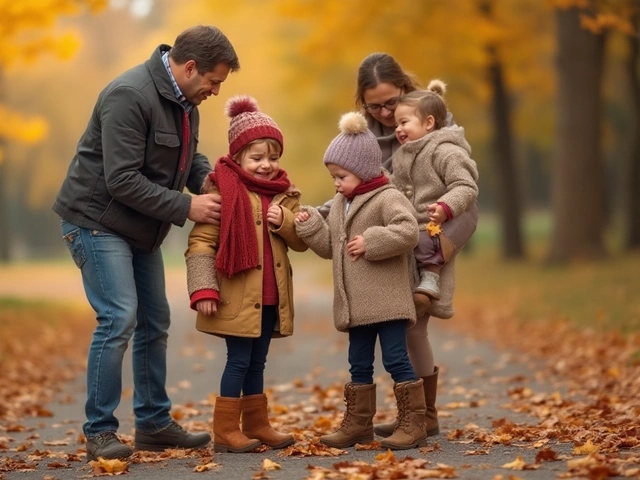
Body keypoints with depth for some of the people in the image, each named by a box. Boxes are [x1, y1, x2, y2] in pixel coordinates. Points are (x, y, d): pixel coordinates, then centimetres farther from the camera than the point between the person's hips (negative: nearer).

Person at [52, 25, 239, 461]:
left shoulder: (185, 100, 4)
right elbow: (122, 180, -28)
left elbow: (188, 154, 17)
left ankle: (155, 425, 21)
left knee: (155, 323, 11)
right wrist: (185, 207, -24)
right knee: (119, 319, -16)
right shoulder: (130, 97, -25)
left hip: (141, 229, 9)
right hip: (97, 221, -9)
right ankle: (100, 433, -8)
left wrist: (207, 176, -6)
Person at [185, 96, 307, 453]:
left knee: (258, 362, 14)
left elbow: (303, 242, 8)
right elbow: (201, 242, -12)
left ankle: (257, 425, 23)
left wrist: (285, 221, -12)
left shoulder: (285, 195, 9)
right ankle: (225, 432, 3)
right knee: (239, 360, -4)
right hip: (237, 296, -6)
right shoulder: (224, 191, -9)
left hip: (271, 297, 6)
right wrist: (203, 289, -19)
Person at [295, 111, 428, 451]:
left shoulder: (388, 199, -10)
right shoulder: (340, 205, 16)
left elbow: (408, 232, -24)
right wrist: (309, 225, 2)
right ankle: (358, 424, 20)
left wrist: (370, 242, -23)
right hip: (356, 305, 8)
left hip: (387, 302, -8)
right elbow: (329, 246, 17)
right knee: (359, 365, 13)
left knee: (396, 360, -6)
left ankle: (413, 424, 0)